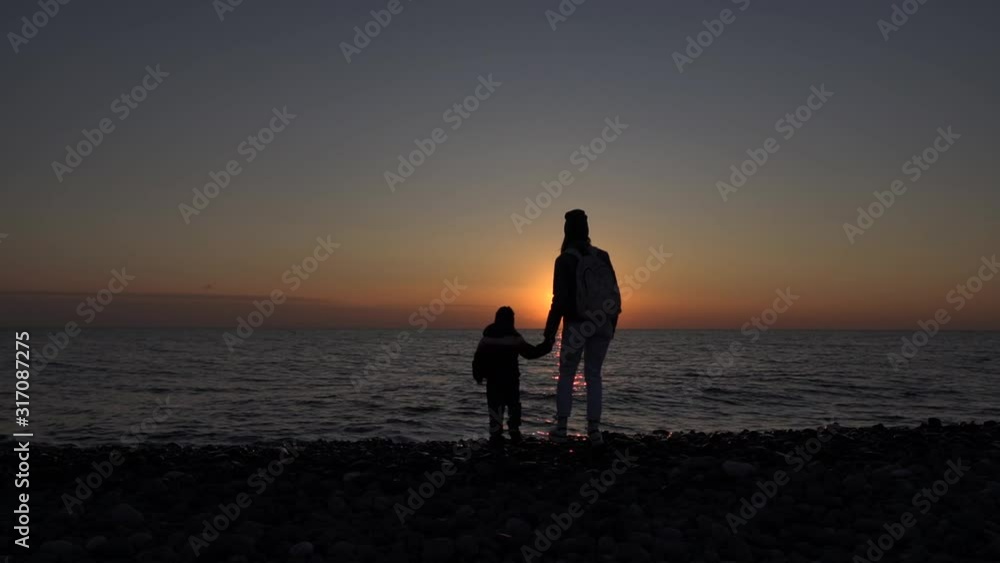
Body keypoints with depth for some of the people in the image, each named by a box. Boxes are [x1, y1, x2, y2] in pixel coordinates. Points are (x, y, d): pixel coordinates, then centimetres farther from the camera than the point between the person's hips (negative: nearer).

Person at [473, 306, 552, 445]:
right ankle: (514, 432, 9)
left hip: (493, 378, 1)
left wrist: (478, 375, 12)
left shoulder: (487, 336, 3)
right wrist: (547, 346, 7)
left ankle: (495, 434, -6)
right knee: (513, 404, 14)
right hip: (511, 378, -1)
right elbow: (530, 352, -4)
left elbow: (478, 358, 3)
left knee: (495, 405, 3)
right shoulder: (514, 336, -5)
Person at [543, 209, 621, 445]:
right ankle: (594, 430, 5)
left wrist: (549, 333, -8)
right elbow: (614, 292, 6)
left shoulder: (565, 260, -9)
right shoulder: (602, 256, 5)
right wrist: (612, 325, 14)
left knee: (566, 375, 9)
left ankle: (561, 427, 5)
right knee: (593, 376, 10)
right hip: (602, 326, 4)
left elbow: (560, 299, -12)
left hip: (576, 325, -3)